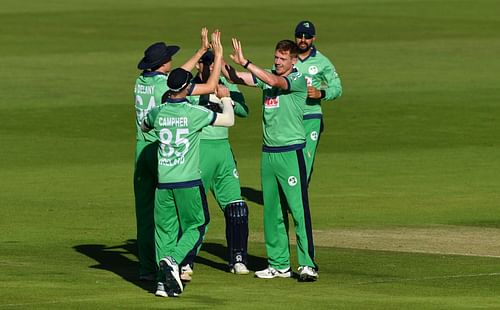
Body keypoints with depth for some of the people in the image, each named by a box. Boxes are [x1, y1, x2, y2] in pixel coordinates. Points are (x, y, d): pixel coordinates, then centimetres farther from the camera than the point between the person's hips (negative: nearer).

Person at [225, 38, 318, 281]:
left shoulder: (298, 80, -8)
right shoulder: (267, 76, 12)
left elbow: (275, 81, -26)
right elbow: (236, 78, 3)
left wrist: (245, 62, -29)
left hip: (291, 152, -7)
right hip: (268, 152, 7)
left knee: (298, 209, -9)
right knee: (272, 211, 9)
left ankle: (308, 264, -10)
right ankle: (279, 265, 15)